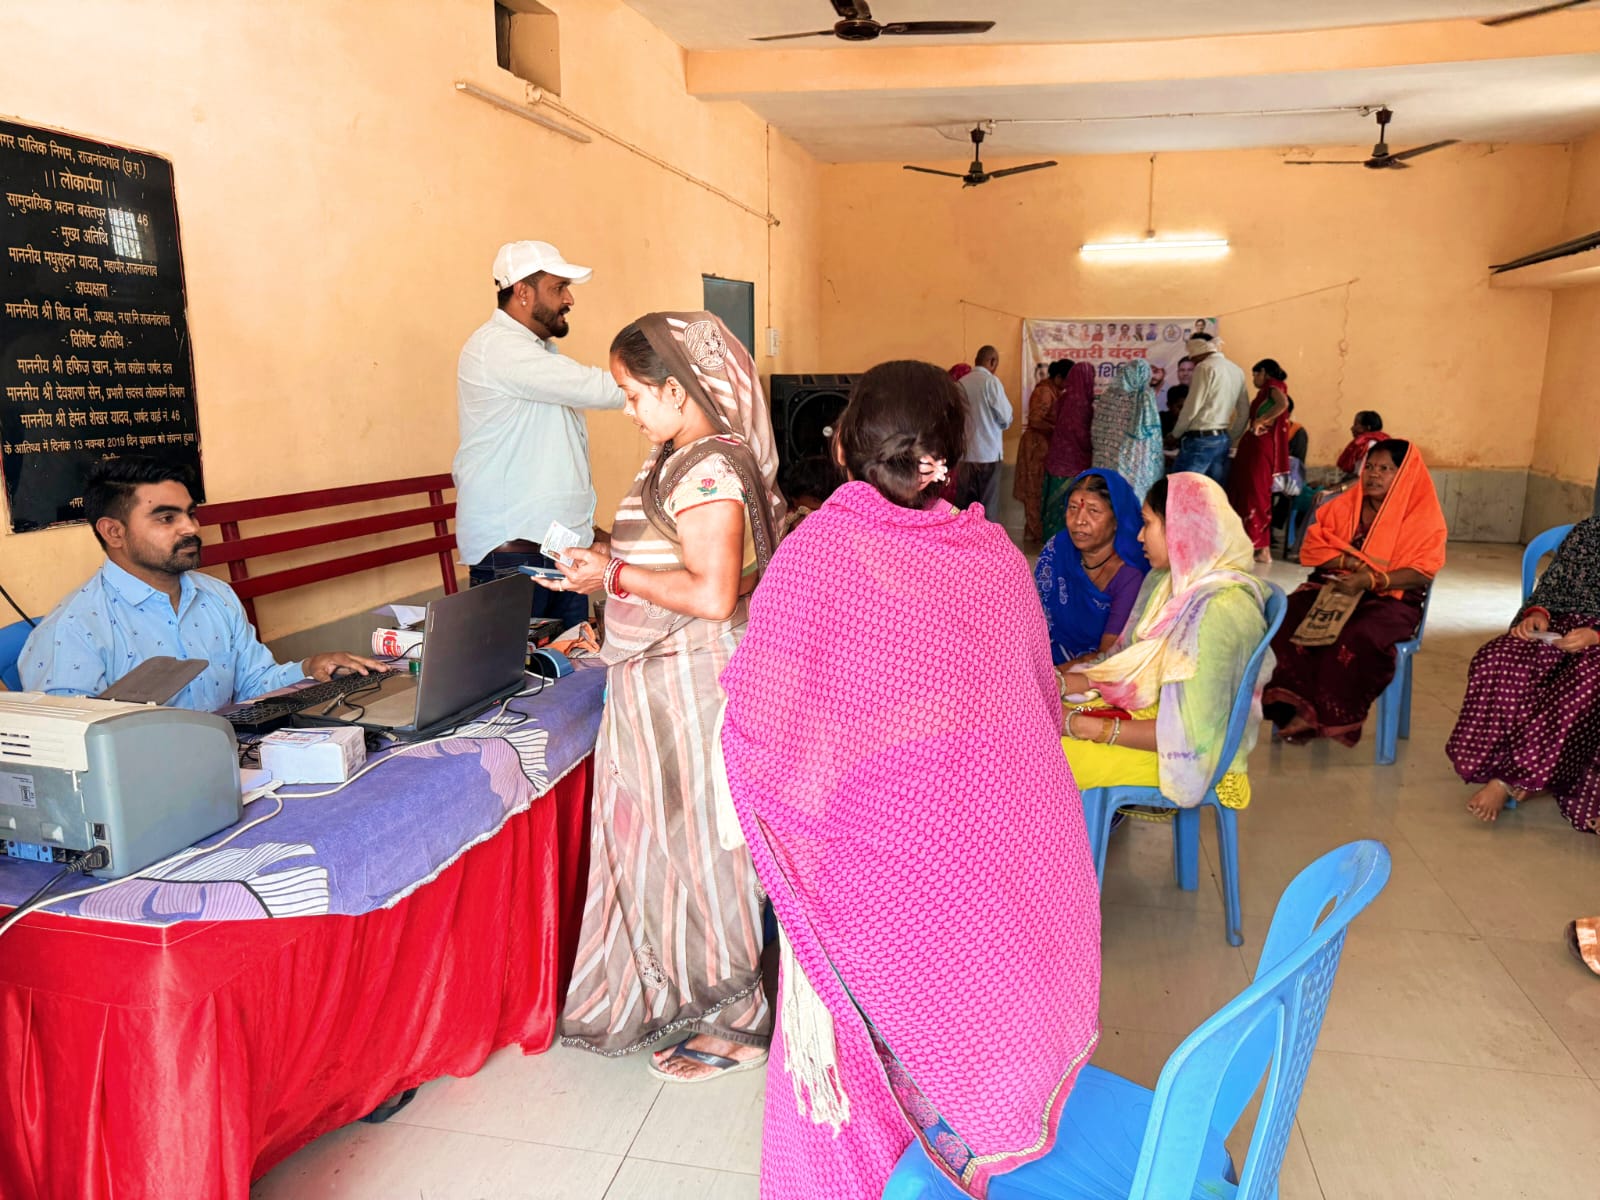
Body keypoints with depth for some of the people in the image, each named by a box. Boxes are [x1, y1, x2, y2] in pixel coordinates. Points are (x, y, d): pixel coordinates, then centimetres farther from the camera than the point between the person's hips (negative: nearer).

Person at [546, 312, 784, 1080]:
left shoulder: (710, 470, -21)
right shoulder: (678, 460, 10)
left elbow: (712, 593, -28)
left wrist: (615, 577, -19)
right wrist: (606, 559, 7)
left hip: (695, 685, -10)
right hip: (659, 682, 10)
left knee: (698, 839, 3)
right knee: (664, 836, 20)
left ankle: (736, 1023, 23)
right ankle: (677, 988, 40)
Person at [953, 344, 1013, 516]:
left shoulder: (960, 383, 5)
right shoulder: (991, 381, -9)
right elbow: (1005, 417, -8)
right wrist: (1003, 425, 13)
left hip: (965, 452, 5)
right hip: (988, 451, -5)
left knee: (964, 503, 9)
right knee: (989, 504, 2)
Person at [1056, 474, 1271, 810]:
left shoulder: (1221, 610, -25)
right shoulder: (1171, 581, 3)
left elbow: (1188, 734, -25)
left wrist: (1090, 728, -23)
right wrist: (1064, 683, -4)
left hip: (1177, 753, -8)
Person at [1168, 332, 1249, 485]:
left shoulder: (1205, 367, -8)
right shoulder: (1237, 370, 16)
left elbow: (1192, 407, -10)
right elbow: (1244, 412, 17)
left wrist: (1175, 434, 2)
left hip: (1200, 439, -8)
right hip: (1223, 440, 8)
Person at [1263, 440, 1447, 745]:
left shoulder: (1424, 516, 1)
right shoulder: (1344, 505, 12)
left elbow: (1422, 572, -9)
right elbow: (1311, 548, 5)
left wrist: (1371, 580, -23)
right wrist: (1350, 562, -12)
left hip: (1391, 598, -4)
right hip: (1333, 586, 4)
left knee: (1357, 637, -36)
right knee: (1288, 616, -28)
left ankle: (1334, 719, -20)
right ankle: (1300, 705, -26)